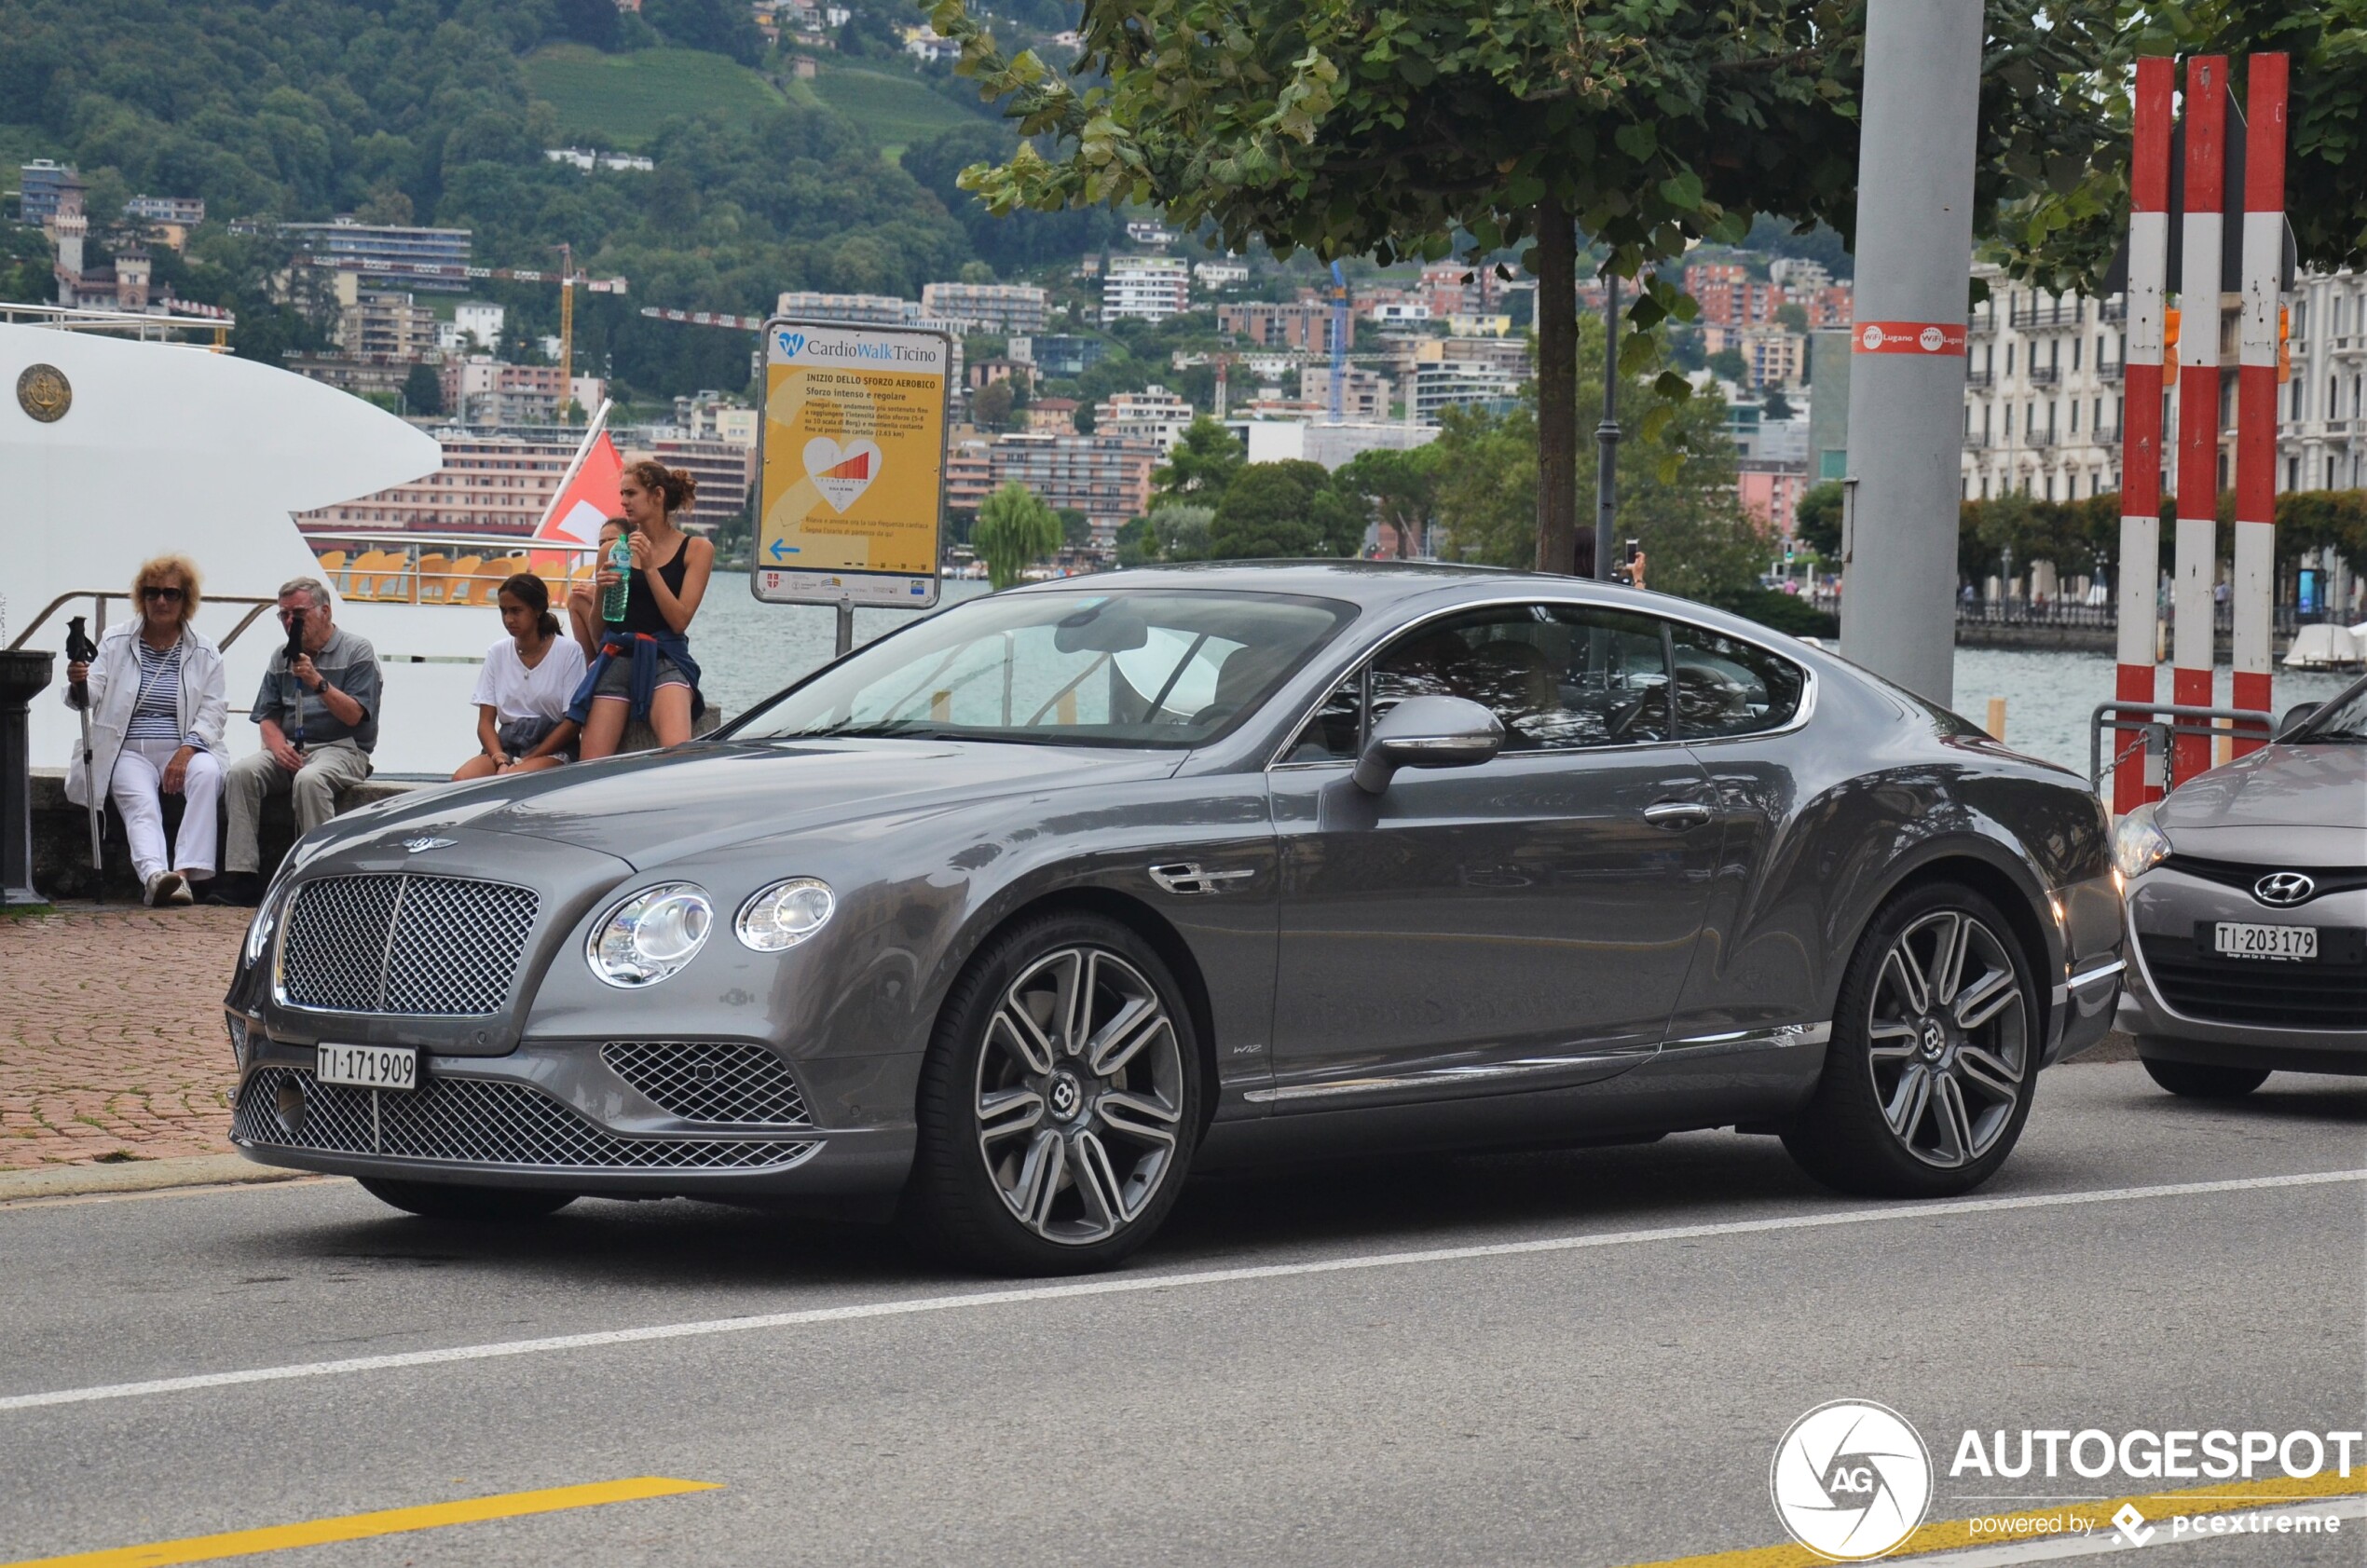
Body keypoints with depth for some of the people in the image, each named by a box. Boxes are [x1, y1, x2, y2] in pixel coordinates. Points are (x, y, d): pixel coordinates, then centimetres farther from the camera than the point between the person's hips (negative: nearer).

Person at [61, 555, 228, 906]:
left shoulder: (205, 653, 10)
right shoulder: (116, 642, 10)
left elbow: (213, 711, 3)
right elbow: (90, 696, 1)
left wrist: (186, 750, -15)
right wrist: (79, 684, -25)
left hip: (184, 753, 0)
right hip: (129, 754, 0)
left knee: (207, 773, -33)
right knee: (141, 801, -31)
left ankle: (187, 872, -43)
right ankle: (154, 874, -57)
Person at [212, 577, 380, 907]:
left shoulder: (357, 651, 2)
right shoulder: (282, 657, 19)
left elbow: (353, 715, -8)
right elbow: (267, 717, 15)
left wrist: (318, 683, -19)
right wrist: (278, 745, -7)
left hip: (341, 749, -5)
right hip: (290, 750, 5)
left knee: (309, 780, -38)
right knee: (240, 773, -24)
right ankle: (241, 877, -29)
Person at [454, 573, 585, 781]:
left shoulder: (568, 651, -2)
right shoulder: (497, 653, 10)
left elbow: (572, 721, -6)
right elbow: (485, 722, 6)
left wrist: (524, 763, -13)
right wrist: (501, 762, -15)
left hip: (552, 749, -4)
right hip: (506, 744, 4)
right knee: (462, 779, -28)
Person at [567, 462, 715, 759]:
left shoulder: (697, 549, 6)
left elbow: (680, 621, -5)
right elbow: (596, 629, 15)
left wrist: (650, 568, -11)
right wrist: (602, 588, -5)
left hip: (665, 659, -3)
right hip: (616, 657, 3)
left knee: (677, 756, -31)